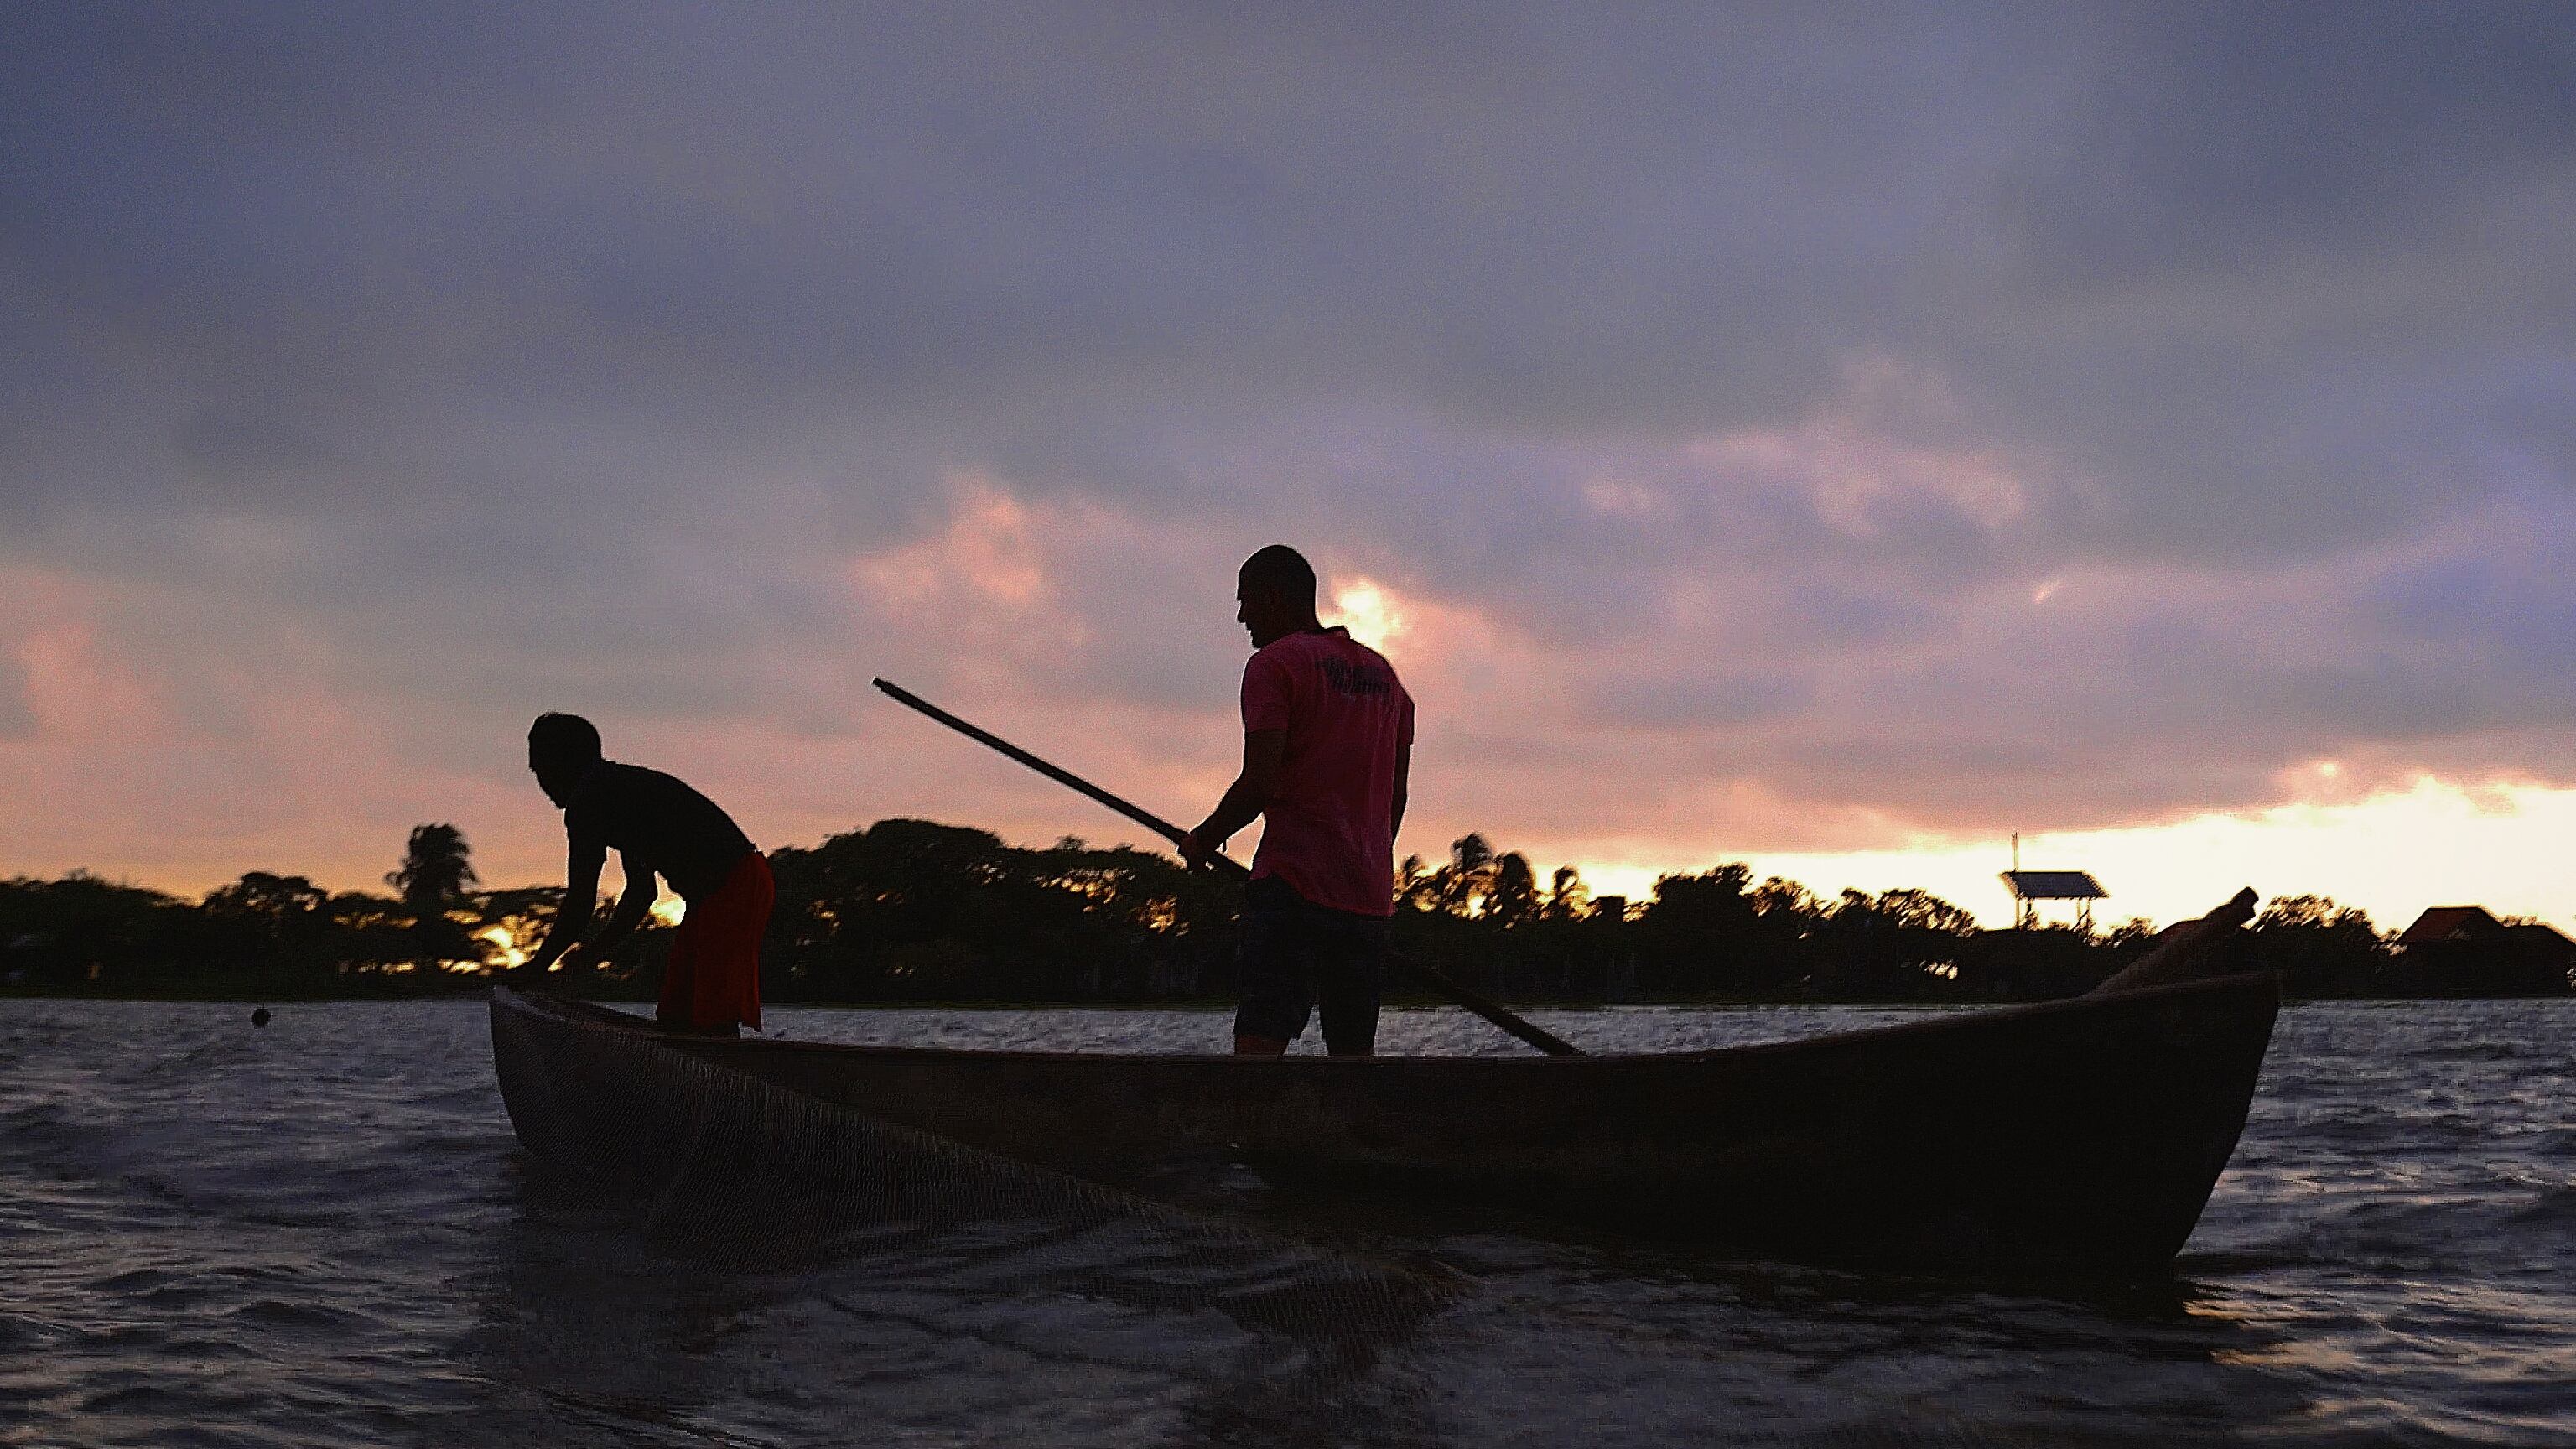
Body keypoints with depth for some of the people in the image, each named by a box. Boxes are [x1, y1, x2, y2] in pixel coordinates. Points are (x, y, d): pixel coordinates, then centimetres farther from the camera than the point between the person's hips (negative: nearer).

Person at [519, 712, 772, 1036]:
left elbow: (578, 906, -9)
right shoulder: (621, 786, 24)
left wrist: (537, 965, 4)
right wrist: (592, 951, 31)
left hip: (732, 888, -10)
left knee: (717, 1024, -16)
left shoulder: (587, 801, -8)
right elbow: (642, 891, 29)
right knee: (676, 1020, 11)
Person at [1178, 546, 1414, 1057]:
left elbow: (1260, 784, -14)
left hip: (1294, 883, -7)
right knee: (1354, 1048, 11)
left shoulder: (1274, 663, -4)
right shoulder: (1383, 674, 19)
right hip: (1369, 894, 7)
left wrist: (1204, 838, 1)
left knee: (1260, 1039, -15)